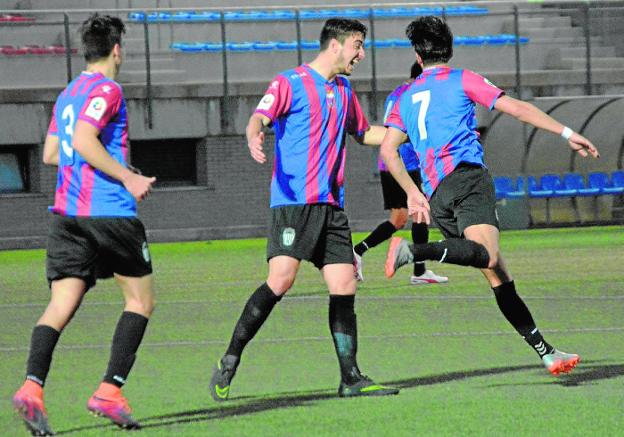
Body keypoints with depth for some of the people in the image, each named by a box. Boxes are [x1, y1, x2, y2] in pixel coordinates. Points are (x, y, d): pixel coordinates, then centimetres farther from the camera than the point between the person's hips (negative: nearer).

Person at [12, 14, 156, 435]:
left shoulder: (67, 95, 19)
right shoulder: (106, 89, -6)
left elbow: (51, 153, 24)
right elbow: (84, 141, -19)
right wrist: (128, 178, -14)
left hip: (67, 212, 7)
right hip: (110, 212, -7)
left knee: (61, 305, -3)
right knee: (141, 300, 9)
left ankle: (32, 386, -26)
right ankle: (110, 391, -2)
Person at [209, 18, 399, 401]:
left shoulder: (344, 91, 21)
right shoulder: (291, 83, -2)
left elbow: (363, 133, 36)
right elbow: (260, 117, -16)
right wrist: (254, 137, -39)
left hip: (332, 205, 7)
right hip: (294, 201, -7)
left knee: (344, 288, 1)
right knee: (281, 280, -20)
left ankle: (351, 379, 5)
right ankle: (230, 361, -9)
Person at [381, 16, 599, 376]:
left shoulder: (406, 97, 23)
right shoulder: (461, 80, 11)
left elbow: (388, 149, 14)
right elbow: (518, 109, 5)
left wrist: (414, 193, 17)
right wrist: (568, 134, 7)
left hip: (436, 195, 6)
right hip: (467, 175, -6)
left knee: (499, 275, 5)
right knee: (487, 254, -29)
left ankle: (545, 351, 0)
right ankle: (414, 251, -49)